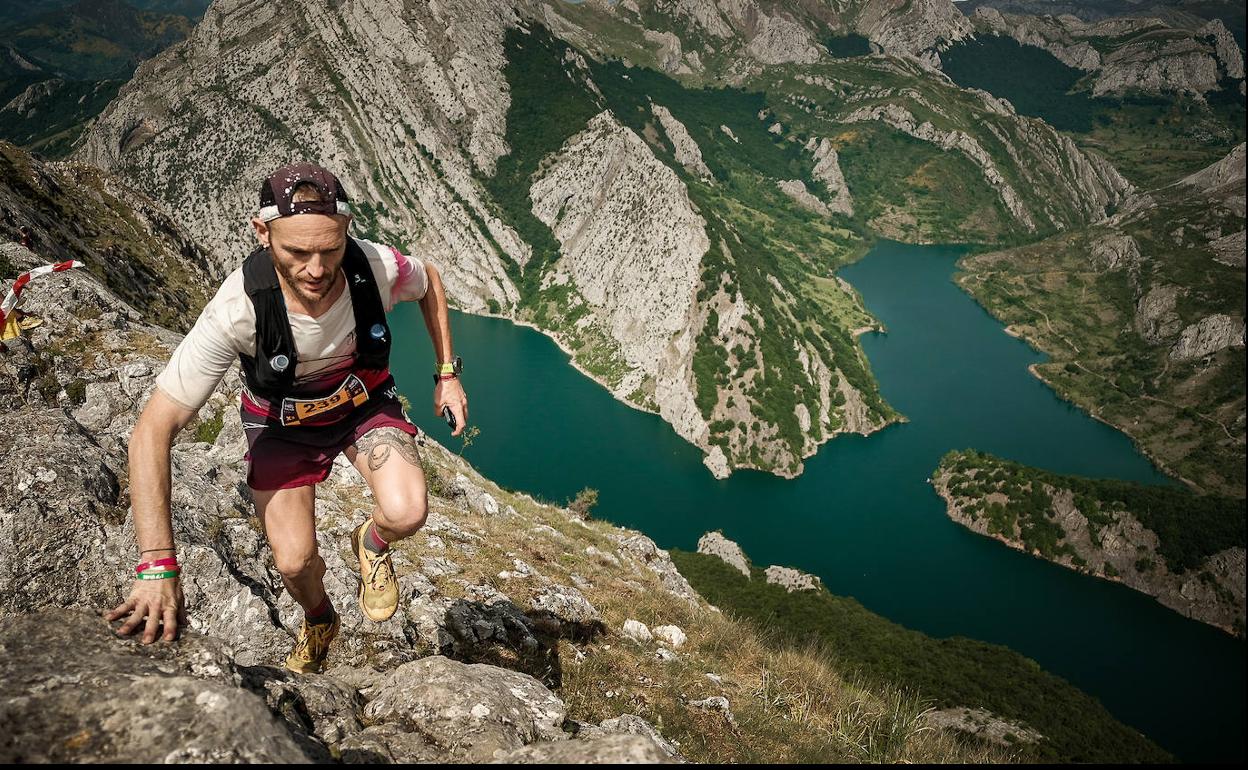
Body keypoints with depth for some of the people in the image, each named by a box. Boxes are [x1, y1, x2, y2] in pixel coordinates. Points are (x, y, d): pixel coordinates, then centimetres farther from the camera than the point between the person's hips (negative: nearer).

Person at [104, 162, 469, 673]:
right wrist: (156, 566, -39)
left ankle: (372, 543, 14)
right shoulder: (238, 310, -37)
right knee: (295, 563, -8)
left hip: (364, 403, 1)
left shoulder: (378, 267, -31)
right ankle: (318, 622, 30)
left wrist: (447, 373, -5)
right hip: (283, 423, 0)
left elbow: (429, 281, -3)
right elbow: (153, 430, -34)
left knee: (406, 514, -25)